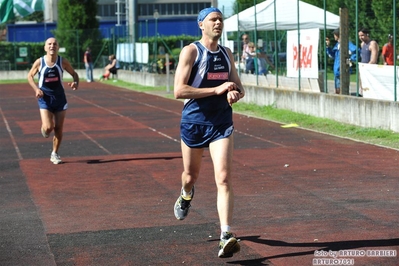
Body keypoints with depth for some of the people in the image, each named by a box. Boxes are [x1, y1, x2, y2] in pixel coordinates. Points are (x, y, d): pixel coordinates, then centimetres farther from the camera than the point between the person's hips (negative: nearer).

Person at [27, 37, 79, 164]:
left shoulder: (63, 62, -6)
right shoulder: (39, 62, -8)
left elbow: (74, 74, 5)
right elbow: (30, 76, 5)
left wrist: (76, 83, -17)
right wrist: (36, 88, -12)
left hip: (59, 98, 2)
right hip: (45, 98, -2)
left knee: (58, 128, 5)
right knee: (48, 127, -15)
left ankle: (54, 154, 24)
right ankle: (44, 129, 24)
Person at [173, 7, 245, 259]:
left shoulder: (227, 54, 8)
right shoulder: (191, 51, -8)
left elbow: (239, 87, 17)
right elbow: (179, 91, -18)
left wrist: (236, 94, -8)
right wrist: (217, 90, -22)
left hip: (222, 123, 2)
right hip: (194, 122, -2)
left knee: (224, 177, -14)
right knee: (191, 175, 16)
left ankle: (226, 236, -20)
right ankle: (186, 195, 54)